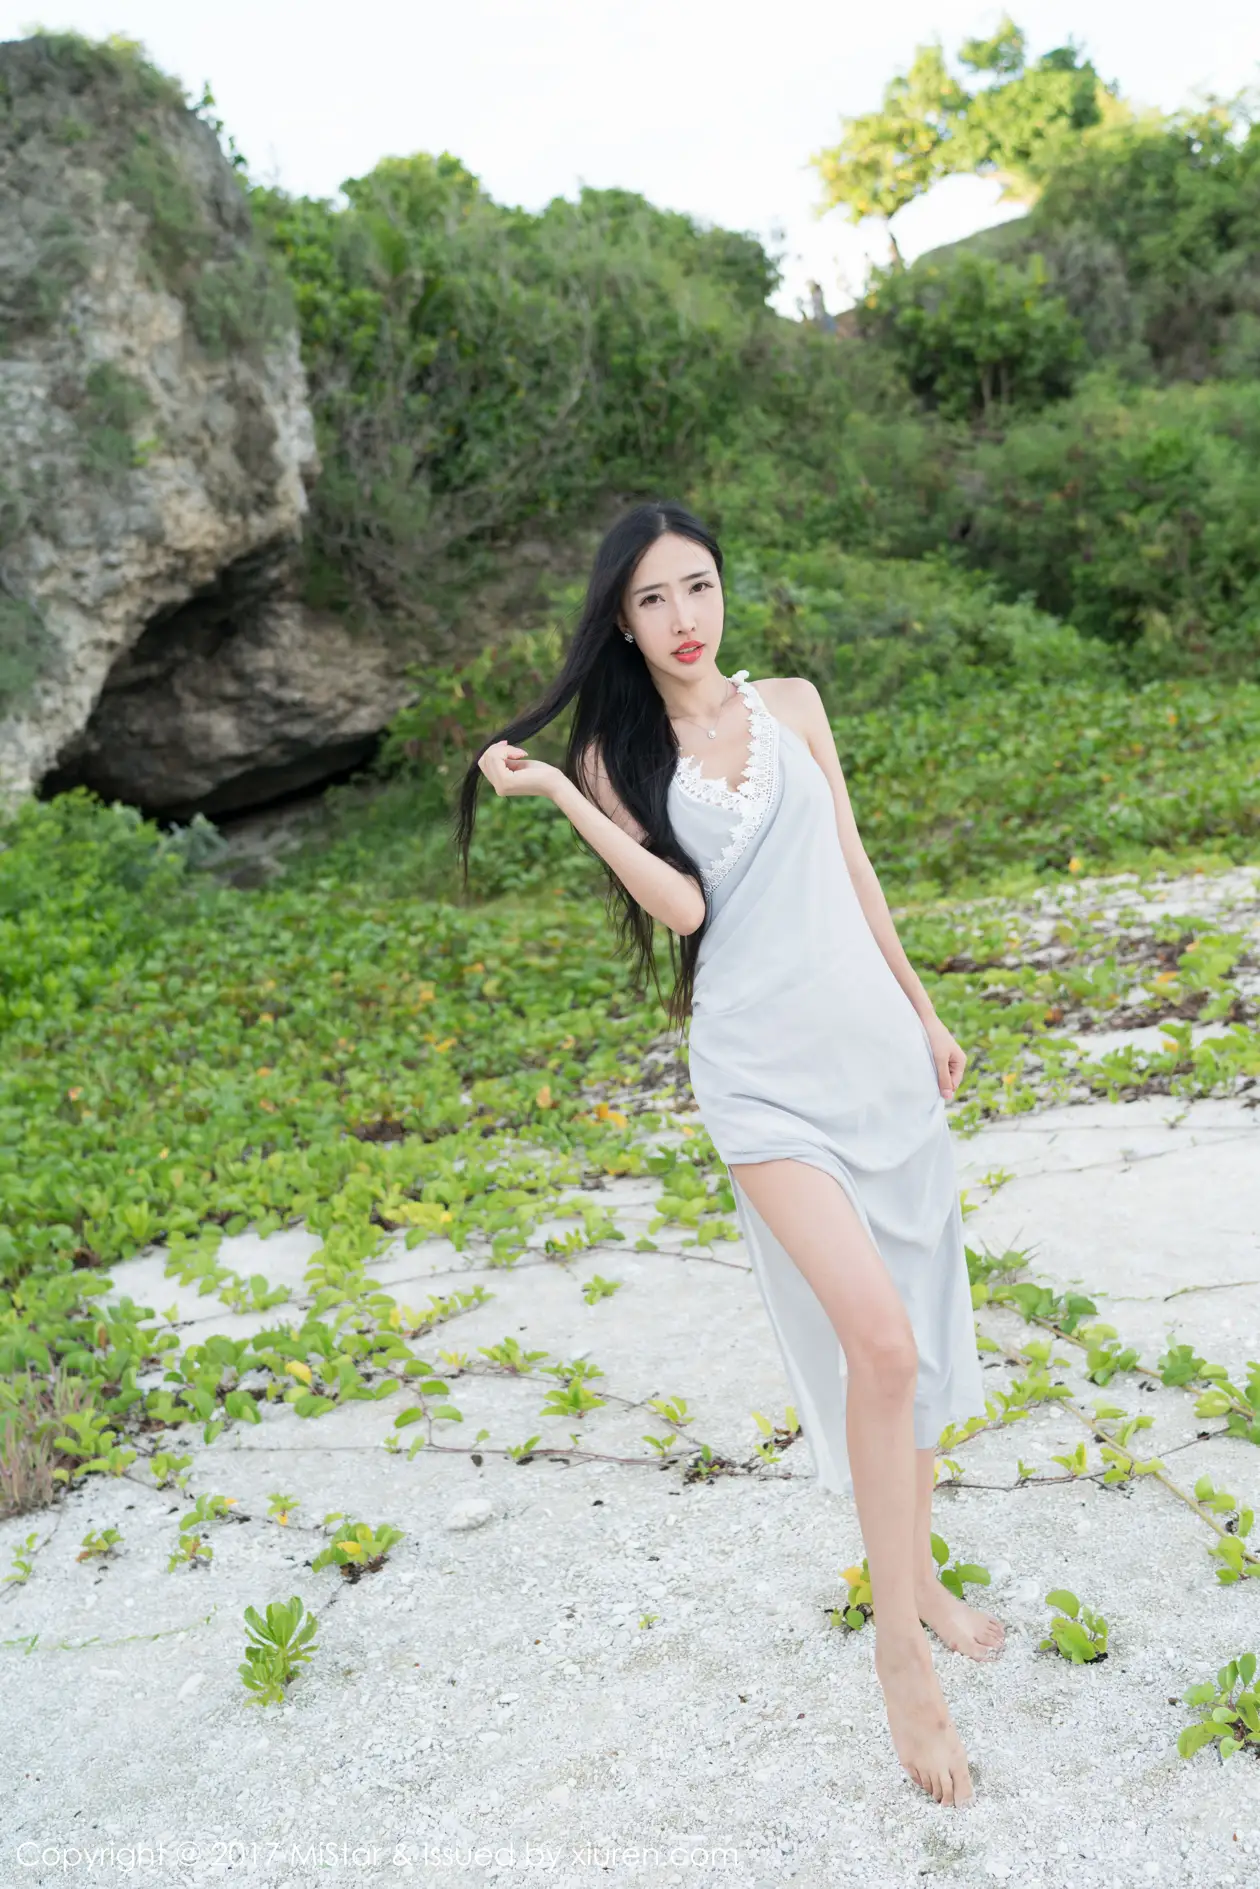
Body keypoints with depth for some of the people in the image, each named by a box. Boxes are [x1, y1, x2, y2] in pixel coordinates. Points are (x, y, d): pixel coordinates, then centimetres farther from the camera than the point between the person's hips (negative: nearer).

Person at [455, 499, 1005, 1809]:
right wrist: (556, 795, -16)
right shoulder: (617, 752, 1)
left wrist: (923, 1012, 16)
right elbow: (682, 906, -12)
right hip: (763, 1072, -4)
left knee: (920, 1325, 12)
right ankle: (899, 1648, 4)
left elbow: (852, 866, 13)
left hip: (874, 1037, 5)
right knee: (879, 1340, -15)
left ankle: (920, 1571, 34)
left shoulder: (791, 704, 9)